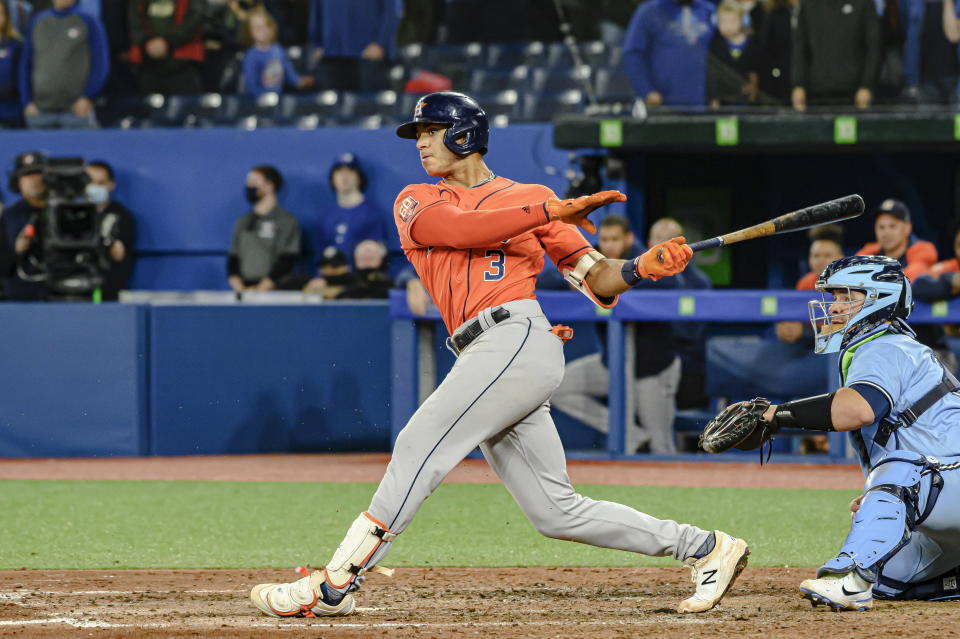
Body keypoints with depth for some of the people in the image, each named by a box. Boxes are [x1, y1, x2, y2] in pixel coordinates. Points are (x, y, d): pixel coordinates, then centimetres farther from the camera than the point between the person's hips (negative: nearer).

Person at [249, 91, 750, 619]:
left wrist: (640, 268, -10)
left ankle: (334, 585, -21)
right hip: (483, 357, 6)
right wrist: (551, 211, -9)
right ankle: (705, 549, 9)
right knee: (555, 511, 2)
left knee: (419, 446, -18)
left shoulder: (530, 197, 12)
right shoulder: (416, 203, 21)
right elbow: (460, 229, -3)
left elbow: (596, 280, 10)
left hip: (518, 337, -6)